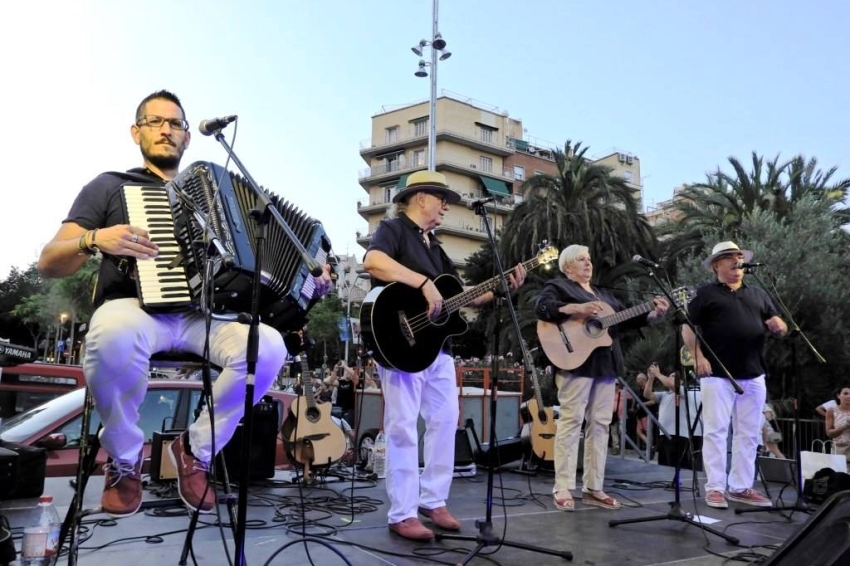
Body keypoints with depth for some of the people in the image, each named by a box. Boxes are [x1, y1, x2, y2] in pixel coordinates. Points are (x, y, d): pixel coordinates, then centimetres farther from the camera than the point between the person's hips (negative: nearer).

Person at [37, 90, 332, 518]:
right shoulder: (110, 186, 14)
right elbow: (49, 263, 6)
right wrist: (95, 239, -15)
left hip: (203, 314, 3)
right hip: (134, 307, -3)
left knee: (269, 347, -28)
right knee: (113, 335, -40)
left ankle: (197, 449, -4)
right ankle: (124, 457, -11)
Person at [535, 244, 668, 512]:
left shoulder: (603, 294, 26)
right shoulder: (557, 286, 3)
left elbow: (626, 319, 21)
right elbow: (542, 308, -16)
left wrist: (653, 314, 5)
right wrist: (578, 309, -25)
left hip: (605, 363, 8)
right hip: (577, 361, -7)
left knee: (600, 424, 5)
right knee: (571, 421, -9)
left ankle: (593, 488, 10)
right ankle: (563, 489, -6)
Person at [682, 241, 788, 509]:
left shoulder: (758, 294, 18)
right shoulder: (706, 294, 3)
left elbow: (777, 324, 16)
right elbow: (687, 327, -1)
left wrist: (779, 325, -8)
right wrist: (698, 356, -13)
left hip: (753, 375, 5)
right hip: (717, 374, -5)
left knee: (749, 434, 9)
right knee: (716, 431, -4)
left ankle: (741, 487, 19)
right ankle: (715, 487, 2)